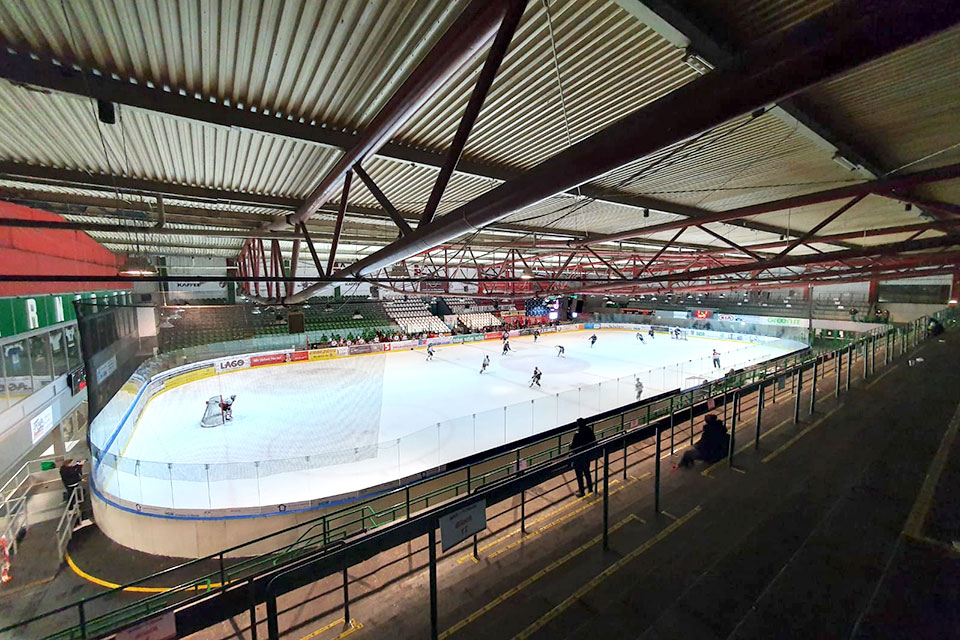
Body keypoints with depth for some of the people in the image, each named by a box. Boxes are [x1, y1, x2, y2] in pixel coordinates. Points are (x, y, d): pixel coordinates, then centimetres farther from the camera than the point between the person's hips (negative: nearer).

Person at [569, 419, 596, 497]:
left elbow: (573, 447, -24)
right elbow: (594, 441, 2)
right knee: (587, 472, 25)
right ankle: (590, 488, 38)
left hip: (579, 458, -6)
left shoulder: (577, 435, -29)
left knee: (579, 475, 12)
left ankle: (581, 492, 24)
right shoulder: (589, 431, -11)